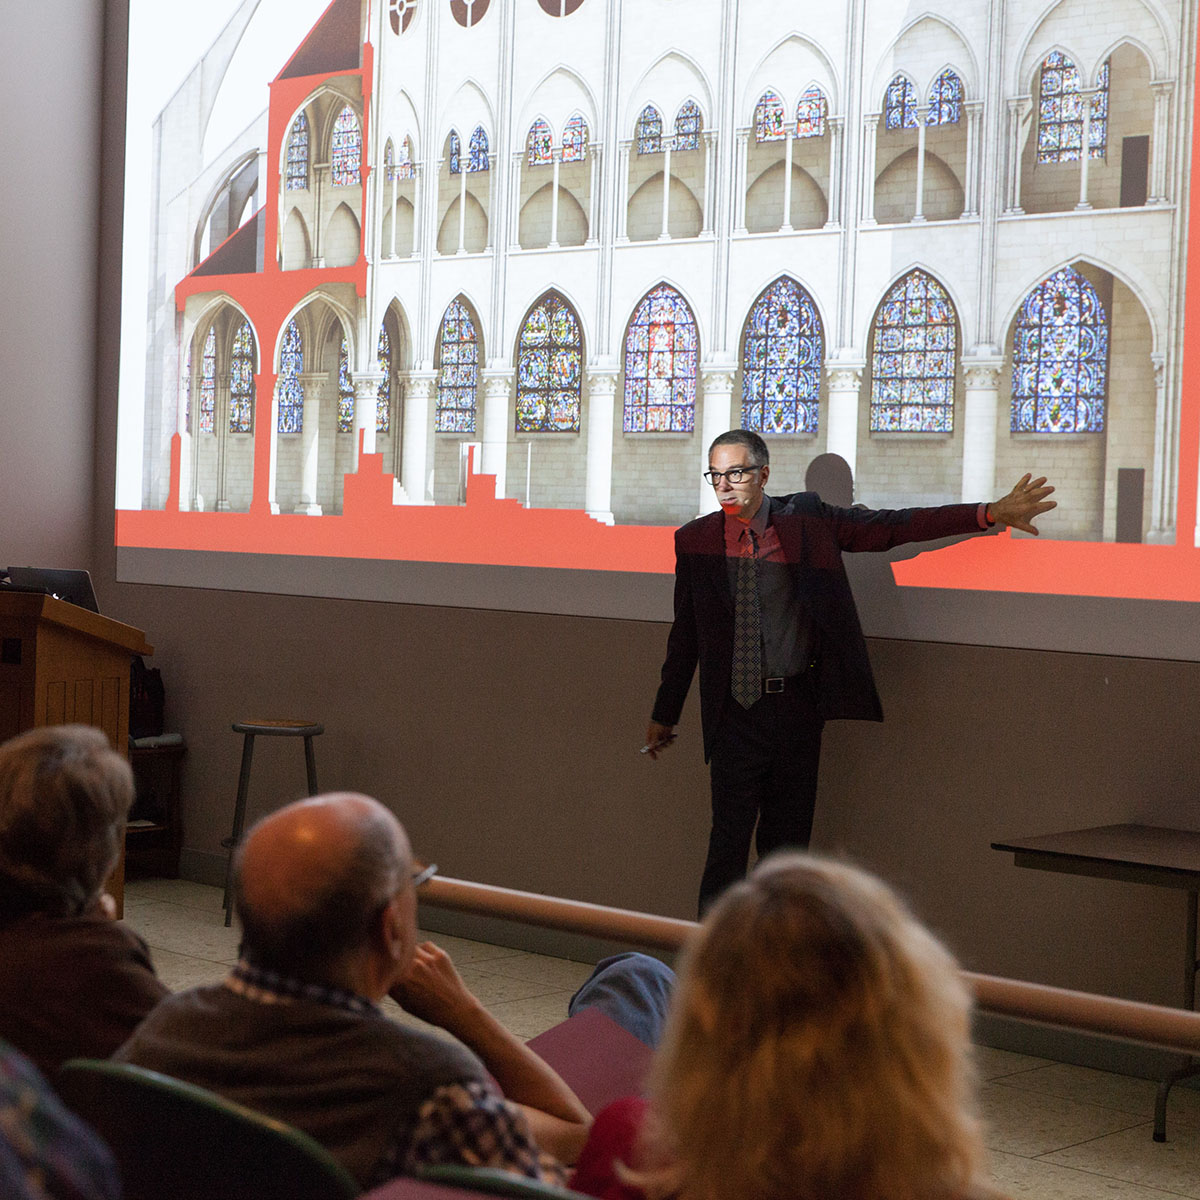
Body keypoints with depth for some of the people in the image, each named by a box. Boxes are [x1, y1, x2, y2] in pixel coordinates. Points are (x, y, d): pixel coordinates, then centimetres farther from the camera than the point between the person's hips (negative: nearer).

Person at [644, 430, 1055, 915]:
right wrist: (665, 715, 14)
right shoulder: (696, 540, 1)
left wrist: (991, 513, -5)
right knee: (729, 842, -5)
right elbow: (685, 633, 9)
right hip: (737, 711, -1)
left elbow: (893, 527, 1)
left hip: (798, 706, 1)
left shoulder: (807, 520, 0)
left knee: (789, 839, 9)